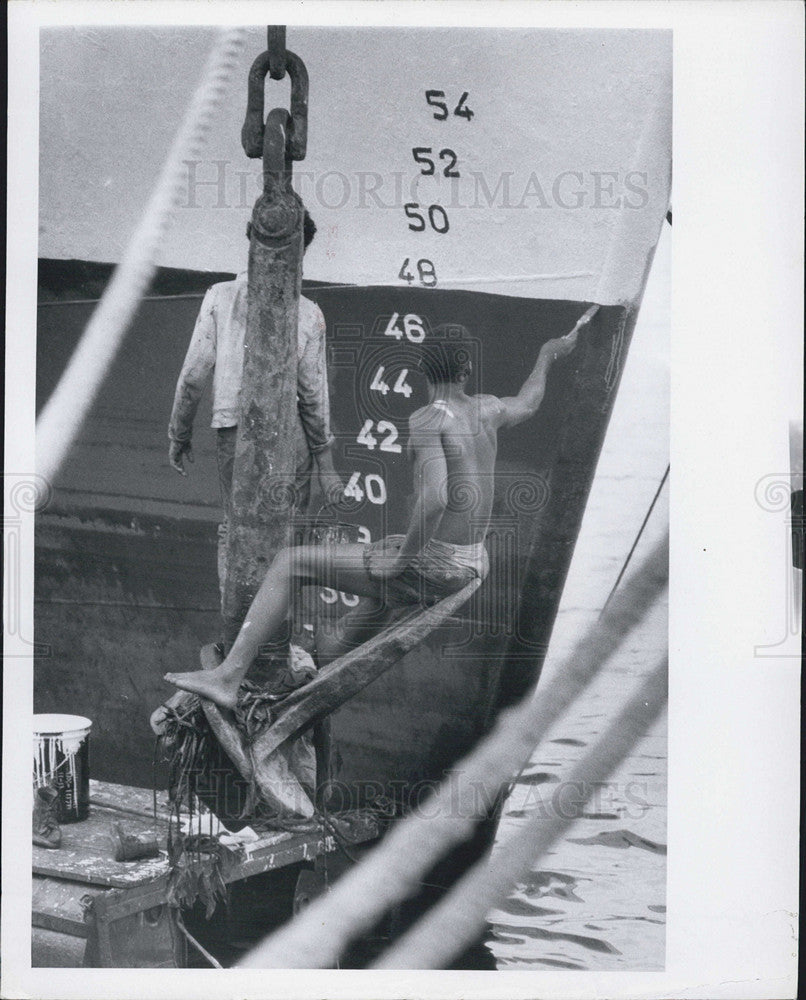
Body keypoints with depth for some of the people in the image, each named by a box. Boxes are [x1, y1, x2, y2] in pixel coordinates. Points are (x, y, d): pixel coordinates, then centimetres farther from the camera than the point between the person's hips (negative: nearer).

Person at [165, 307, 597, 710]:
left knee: (289, 563, -3)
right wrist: (548, 354, 46)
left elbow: (435, 499, -31)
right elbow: (528, 403, 30)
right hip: (472, 563, 8)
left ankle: (228, 677, -6)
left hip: (432, 566, -8)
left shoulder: (427, 420, -16)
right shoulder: (488, 410, 5)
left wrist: (404, 555, -17)